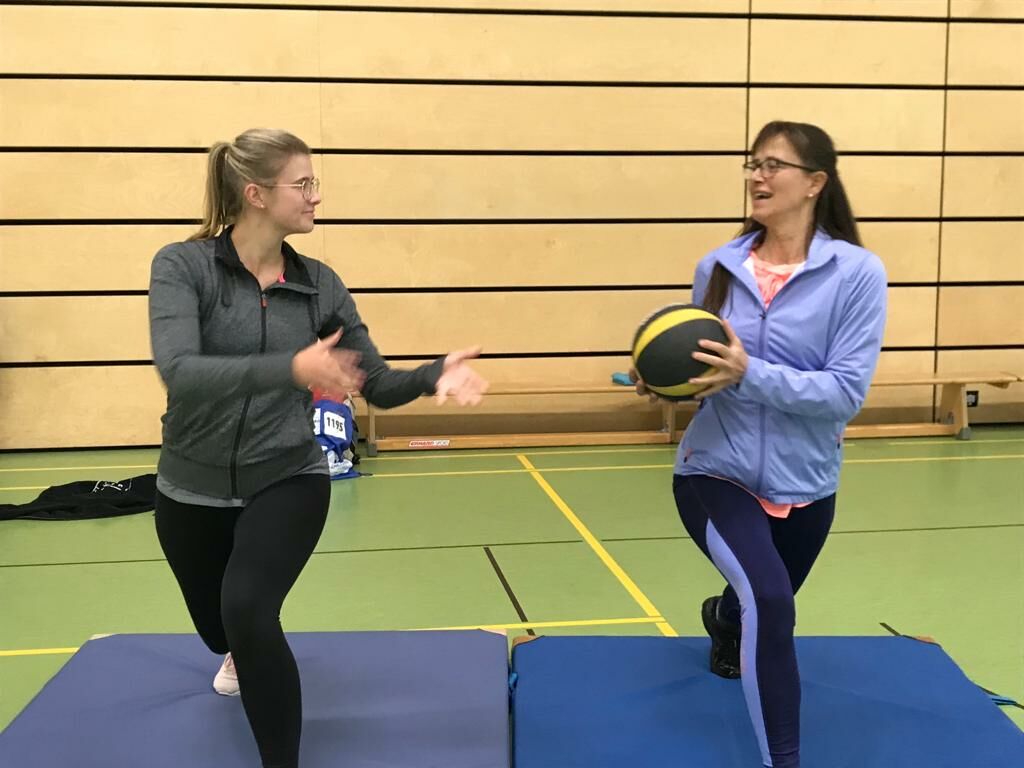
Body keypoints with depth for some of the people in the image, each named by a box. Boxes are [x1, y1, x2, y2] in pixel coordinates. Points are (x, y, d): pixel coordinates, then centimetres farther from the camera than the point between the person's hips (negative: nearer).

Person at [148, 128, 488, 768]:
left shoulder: (320, 285, -6)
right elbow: (180, 371, -31)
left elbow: (379, 384, -3)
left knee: (248, 609, -28)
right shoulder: (182, 266, -15)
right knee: (218, 627, 22)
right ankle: (245, 656, 64)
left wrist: (435, 374, -23)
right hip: (195, 489, 1)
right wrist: (291, 368, -44)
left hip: (288, 480, 0)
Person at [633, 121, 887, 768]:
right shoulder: (718, 267, -5)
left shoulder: (857, 272, -14)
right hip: (715, 470, -1)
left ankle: (725, 622, 65)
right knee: (768, 601, -27)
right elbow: (704, 367, 5)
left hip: (804, 485, 1)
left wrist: (751, 375, -29)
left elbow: (847, 391, -19)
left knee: (763, 610, 26)